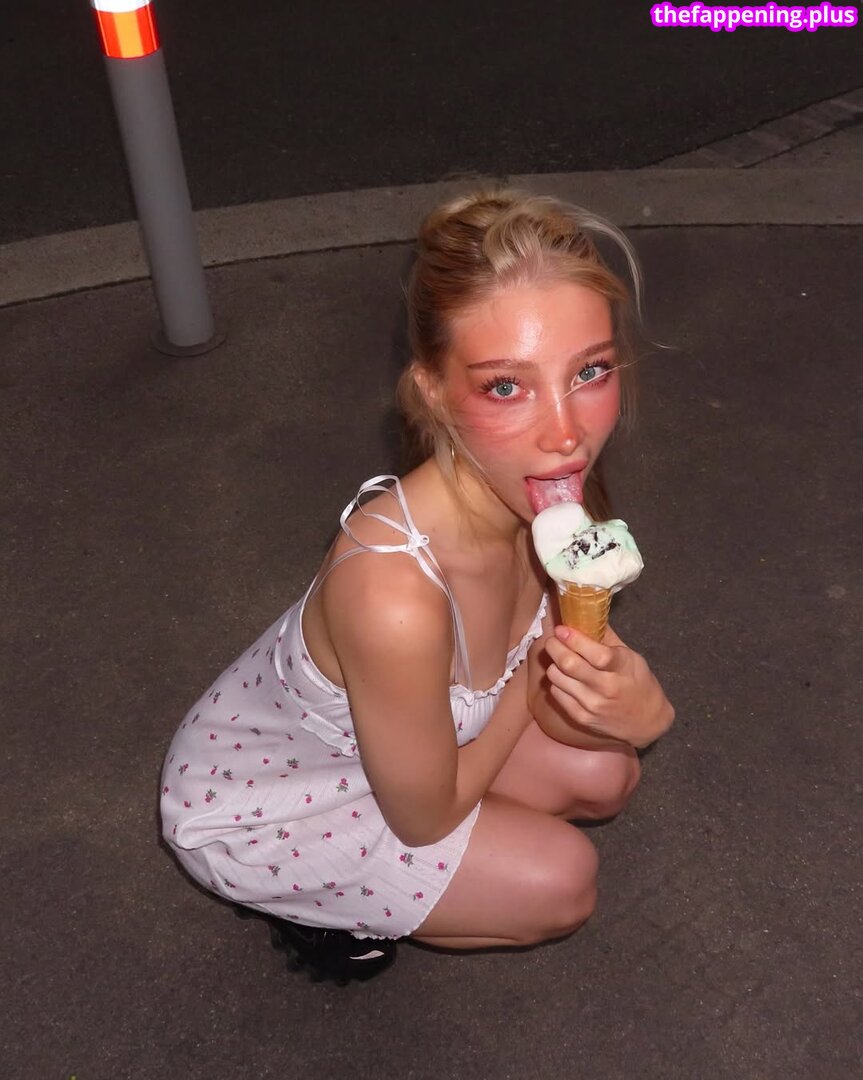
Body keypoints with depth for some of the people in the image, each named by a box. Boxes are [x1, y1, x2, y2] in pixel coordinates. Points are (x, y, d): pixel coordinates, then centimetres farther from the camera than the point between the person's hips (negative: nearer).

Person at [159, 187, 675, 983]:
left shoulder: (545, 489, -21)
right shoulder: (395, 596, -42)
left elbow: (545, 701, -9)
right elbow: (424, 820, -23)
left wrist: (632, 705, -31)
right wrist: (539, 677, -11)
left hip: (363, 732, 6)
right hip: (250, 803, -6)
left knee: (604, 778, 5)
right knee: (560, 881, -9)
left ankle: (352, 880, 19)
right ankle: (322, 906, 14)